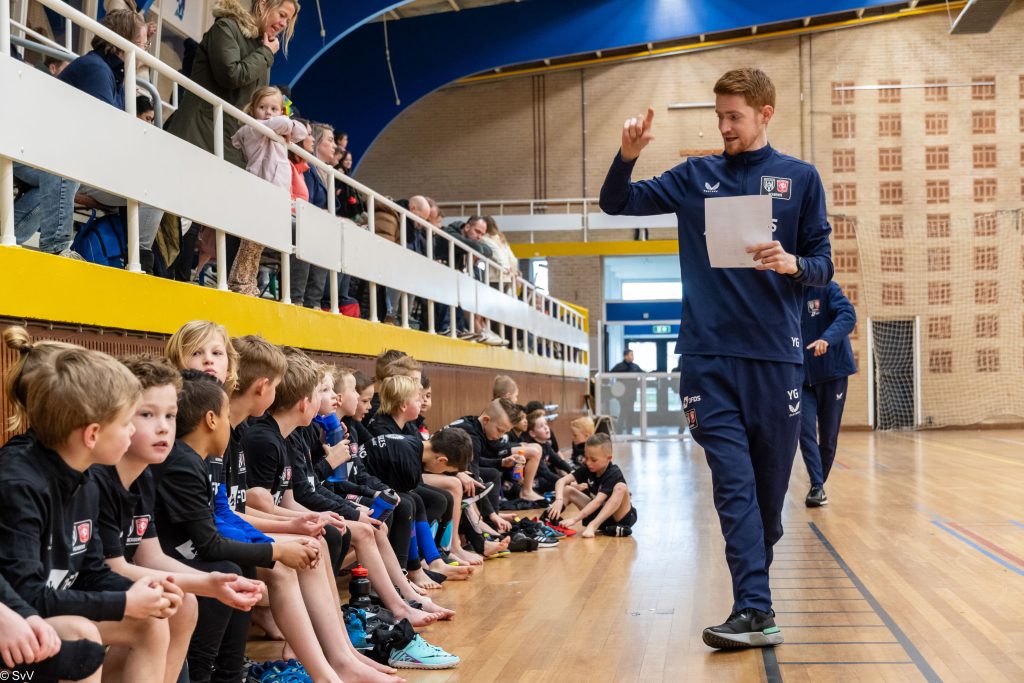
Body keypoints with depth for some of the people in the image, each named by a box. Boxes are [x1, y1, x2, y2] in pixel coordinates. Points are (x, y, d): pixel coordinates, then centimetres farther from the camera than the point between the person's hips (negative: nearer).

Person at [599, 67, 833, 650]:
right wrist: (627, 157, -10)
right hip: (710, 357, 0)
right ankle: (756, 611, -8)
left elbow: (824, 267, 6)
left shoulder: (800, 178, 7)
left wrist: (791, 263, -17)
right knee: (734, 484, -6)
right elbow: (618, 204, 9)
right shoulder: (695, 177, 10)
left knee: (771, 483, 8)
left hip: (777, 355, 0)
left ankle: (753, 577, 32)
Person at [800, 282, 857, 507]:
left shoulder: (827, 289, -6)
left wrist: (828, 338, -39)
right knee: (805, 431, -12)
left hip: (833, 373, -2)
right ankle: (817, 487, -8)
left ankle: (819, 483, 24)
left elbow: (848, 315, -21)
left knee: (828, 436, 7)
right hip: (802, 378, 3)